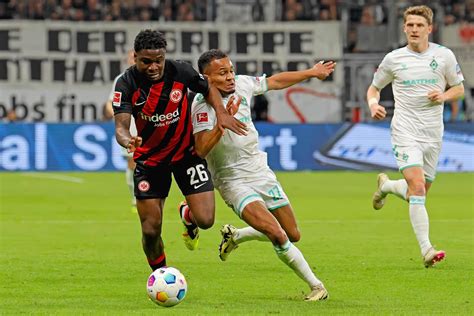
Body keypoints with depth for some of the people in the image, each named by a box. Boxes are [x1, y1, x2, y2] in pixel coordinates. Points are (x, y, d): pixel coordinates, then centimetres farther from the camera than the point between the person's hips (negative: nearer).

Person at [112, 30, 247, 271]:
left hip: (186, 152, 1)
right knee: (151, 230, -4)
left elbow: (209, 89, 4)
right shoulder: (126, 83, -18)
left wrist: (221, 113, -14)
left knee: (205, 220, -11)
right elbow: (121, 126, -26)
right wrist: (127, 141, -50)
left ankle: (188, 216, 28)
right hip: (149, 159, -1)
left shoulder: (180, 71, -16)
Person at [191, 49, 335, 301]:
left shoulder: (242, 84, -3)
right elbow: (201, 150, -31)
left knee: (292, 235, 10)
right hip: (233, 182, -7)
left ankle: (235, 236, 32)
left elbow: (276, 81, 17)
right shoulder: (203, 104, -21)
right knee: (277, 235, -22)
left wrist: (312, 72, 26)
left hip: (261, 173, 7)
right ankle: (315, 286, -6)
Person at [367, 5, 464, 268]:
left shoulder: (444, 56, 3)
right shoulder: (394, 59, 2)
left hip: (433, 134, 3)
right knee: (417, 187, -21)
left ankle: (385, 186, 43)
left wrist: (444, 96, -9)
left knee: (418, 194, 10)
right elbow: (374, 88, 15)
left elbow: (459, 88, 13)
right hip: (405, 131, -3)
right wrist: (373, 104, -7)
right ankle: (426, 250, -24)